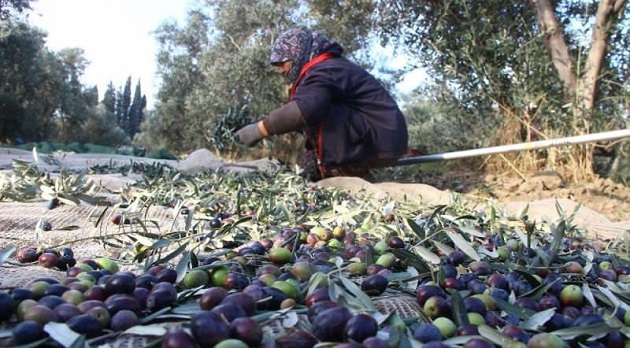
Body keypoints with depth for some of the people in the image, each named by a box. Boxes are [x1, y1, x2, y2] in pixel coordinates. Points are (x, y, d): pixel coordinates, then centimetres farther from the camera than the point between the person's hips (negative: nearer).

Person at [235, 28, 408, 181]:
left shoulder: (323, 70, -15)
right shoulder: (331, 67, 18)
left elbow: (303, 110, -33)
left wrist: (259, 130, -24)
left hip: (380, 140, -10)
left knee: (316, 117, -23)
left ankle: (336, 171, -13)